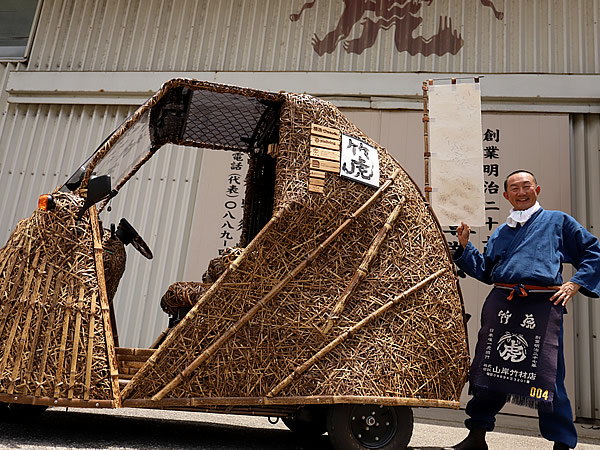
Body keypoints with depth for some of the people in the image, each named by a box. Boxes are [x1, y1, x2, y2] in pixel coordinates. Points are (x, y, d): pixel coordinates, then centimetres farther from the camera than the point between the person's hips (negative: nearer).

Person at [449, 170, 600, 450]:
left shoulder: (557, 221, 13)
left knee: (549, 376, -1)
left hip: (543, 304, -3)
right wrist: (465, 247, 11)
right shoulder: (500, 233, 23)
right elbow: (485, 271, 20)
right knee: (489, 371, 5)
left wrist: (575, 283, 0)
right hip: (501, 303, 4)